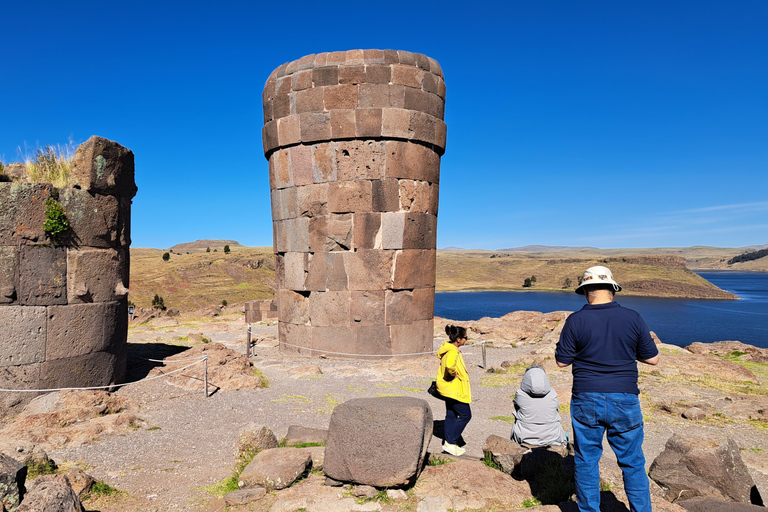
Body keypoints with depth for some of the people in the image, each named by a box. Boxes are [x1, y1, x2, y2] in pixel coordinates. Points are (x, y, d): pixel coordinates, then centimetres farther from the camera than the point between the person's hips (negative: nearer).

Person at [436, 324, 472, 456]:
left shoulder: (448, 348, 8)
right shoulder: (453, 352, -24)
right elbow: (449, 365, -41)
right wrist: (453, 375, -24)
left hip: (450, 389, 10)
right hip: (454, 389, -10)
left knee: (451, 415, 16)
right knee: (465, 415, -1)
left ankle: (447, 442, 23)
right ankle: (450, 442, 2)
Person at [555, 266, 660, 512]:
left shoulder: (576, 321, -9)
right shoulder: (633, 318, -5)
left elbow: (562, 361, -4)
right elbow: (652, 358, 3)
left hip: (587, 401, -1)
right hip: (625, 401, 1)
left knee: (586, 461, 12)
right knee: (633, 463, 15)